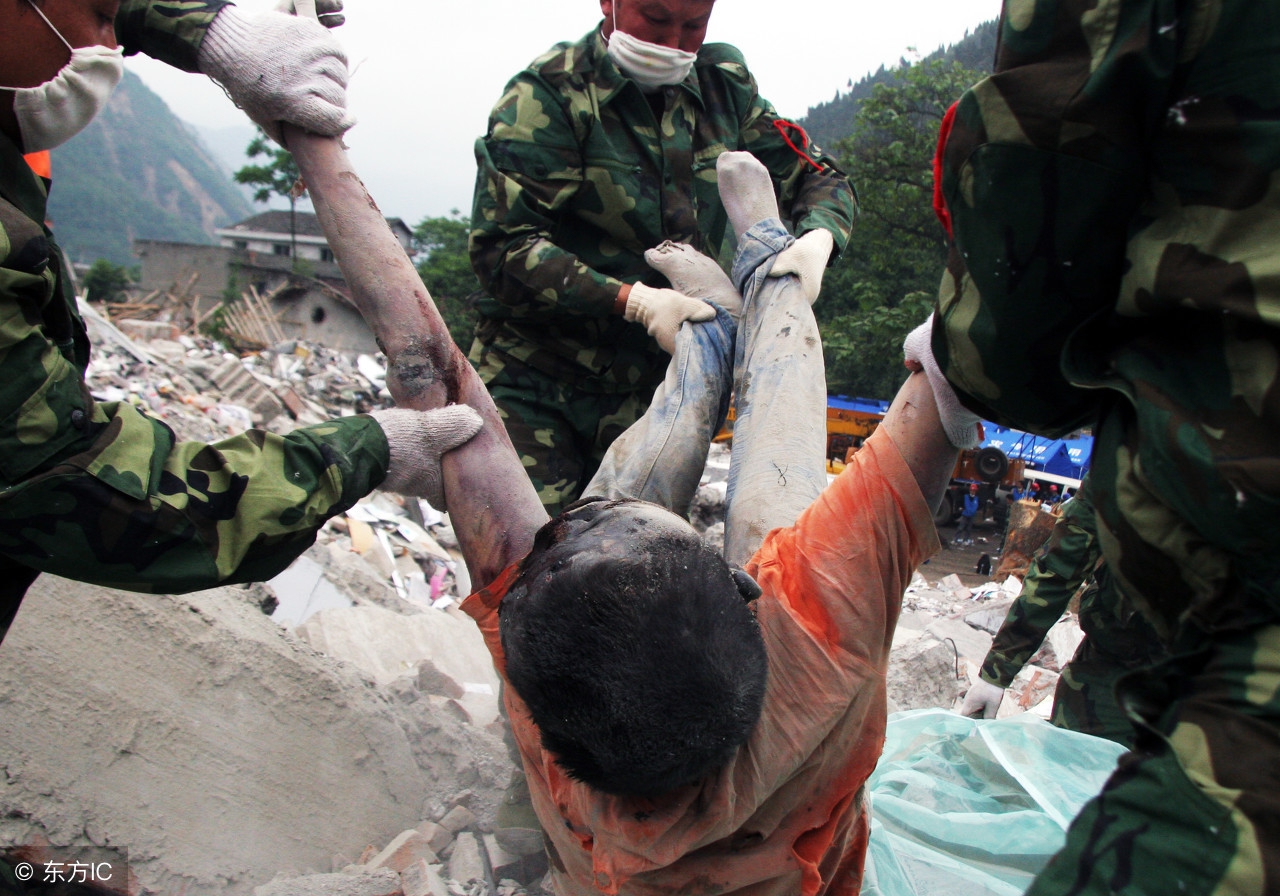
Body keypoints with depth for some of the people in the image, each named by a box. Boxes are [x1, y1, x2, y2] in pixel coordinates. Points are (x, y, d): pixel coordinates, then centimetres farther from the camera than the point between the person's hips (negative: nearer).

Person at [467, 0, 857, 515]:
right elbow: (502, 247, -15)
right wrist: (634, 300, -22)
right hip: (535, 381, -4)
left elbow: (821, 178, 16)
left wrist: (818, 239, -8)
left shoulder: (723, 87, 9)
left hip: (658, 391, 4)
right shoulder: (546, 96, -8)